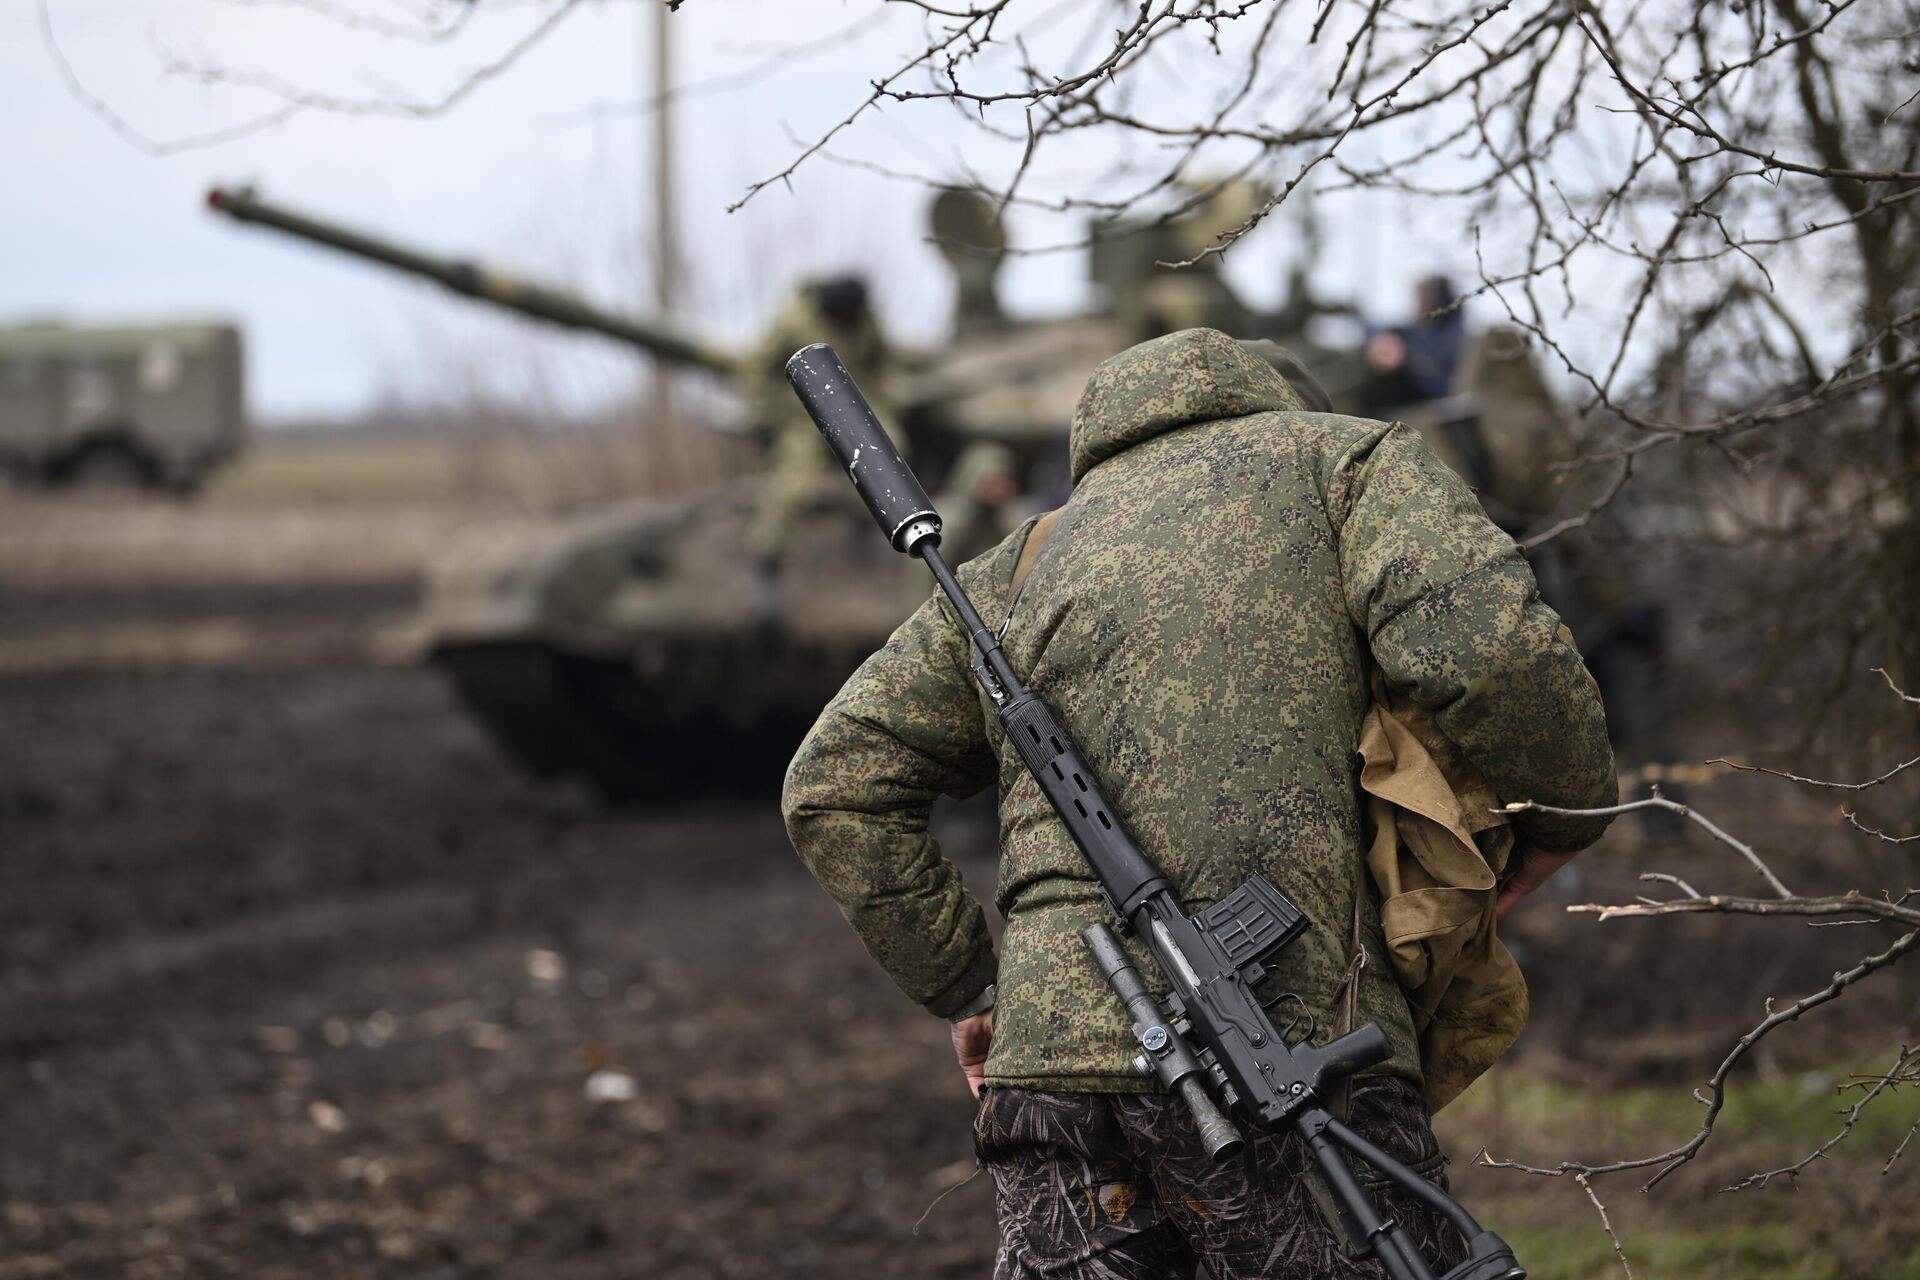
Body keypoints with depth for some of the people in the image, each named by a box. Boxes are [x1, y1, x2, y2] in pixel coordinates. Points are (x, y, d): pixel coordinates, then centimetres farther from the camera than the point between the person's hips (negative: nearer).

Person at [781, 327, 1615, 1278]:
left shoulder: (1031, 561, 28)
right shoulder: (1349, 459, 15)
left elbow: (836, 788, 21)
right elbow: (1484, 646, -6)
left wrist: (968, 985, 23)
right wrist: (1566, 810, 11)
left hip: (1058, 1054, 5)